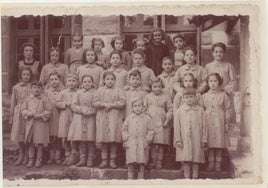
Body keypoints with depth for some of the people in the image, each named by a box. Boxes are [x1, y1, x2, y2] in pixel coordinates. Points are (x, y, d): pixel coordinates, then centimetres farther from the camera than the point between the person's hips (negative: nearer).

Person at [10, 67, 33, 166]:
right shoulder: (16, 87, 5)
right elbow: (13, 102, 10)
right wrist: (11, 116, 10)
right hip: (19, 112, 2)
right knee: (18, 135, 4)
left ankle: (27, 155, 15)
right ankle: (21, 155, 18)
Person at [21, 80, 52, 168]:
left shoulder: (44, 99, -4)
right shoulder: (28, 99, 6)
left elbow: (48, 111, -4)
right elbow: (23, 109, 9)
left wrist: (40, 115, -15)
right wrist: (28, 113, -10)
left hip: (41, 123, -3)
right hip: (30, 123, 3)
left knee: (40, 142, 2)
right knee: (30, 142, 8)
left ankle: (39, 160, 14)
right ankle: (31, 159, 18)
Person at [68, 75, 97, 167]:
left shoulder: (95, 93, 3)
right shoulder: (78, 93, 10)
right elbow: (73, 105, 3)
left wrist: (91, 112, -17)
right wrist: (82, 110, -11)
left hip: (91, 118, -2)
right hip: (79, 118, 2)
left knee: (91, 139, -3)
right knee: (80, 139, 1)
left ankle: (90, 159, 6)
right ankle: (82, 158, 9)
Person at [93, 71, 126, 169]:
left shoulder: (118, 91, 5)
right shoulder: (100, 90, 10)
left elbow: (122, 102, -5)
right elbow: (95, 103, 3)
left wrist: (112, 104, -12)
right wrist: (104, 104, -11)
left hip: (115, 117, -1)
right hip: (102, 117, 2)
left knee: (114, 140, -3)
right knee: (103, 140, 3)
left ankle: (112, 160, 6)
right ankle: (104, 160, 10)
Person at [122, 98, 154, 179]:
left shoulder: (147, 118, 4)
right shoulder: (129, 117, 8)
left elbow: (150, 130, 6)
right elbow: (124, 129, 13)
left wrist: (148, 140, -2)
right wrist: (125, 139, 5)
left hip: (142, 144, -1)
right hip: (131, 144, 1)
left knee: (141, 163, 1)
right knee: (130, 163, -1)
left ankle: (140, 179, 9)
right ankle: (130, 179, 7)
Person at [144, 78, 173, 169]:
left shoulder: (166, 97, 4)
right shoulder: (148, 96, 7)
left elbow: (170, 110, 6)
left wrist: (167, 119, -6)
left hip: (161, 124, 0)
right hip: (150, 123, 1)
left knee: (161, 144, 3)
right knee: (152, 144, 3)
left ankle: (159, 161, 12)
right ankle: (153, 160, 13)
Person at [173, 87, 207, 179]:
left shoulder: (200, 110, 4)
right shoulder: (179, 111, 2)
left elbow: (204, 125, 6)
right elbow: (177, 127, 3)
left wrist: (204, 140, 4)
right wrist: (178, 140, -2)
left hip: (197, 141, 1)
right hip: (184, 141, -1)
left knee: (196, 161, 5)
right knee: (186, 161, 1)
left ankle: (195, 178, 15)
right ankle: (187, 178, 10)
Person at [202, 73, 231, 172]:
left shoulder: (223, 95, 2)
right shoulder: (204, 96, 6)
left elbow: (227, 110, 4)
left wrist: (227, 123, 1)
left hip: (219, 123, -1)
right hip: (208, 122, 1)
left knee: (219, 144, 3)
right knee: (210, 144, 4)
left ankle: (218, 163, 13)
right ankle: (211, 163, 13)